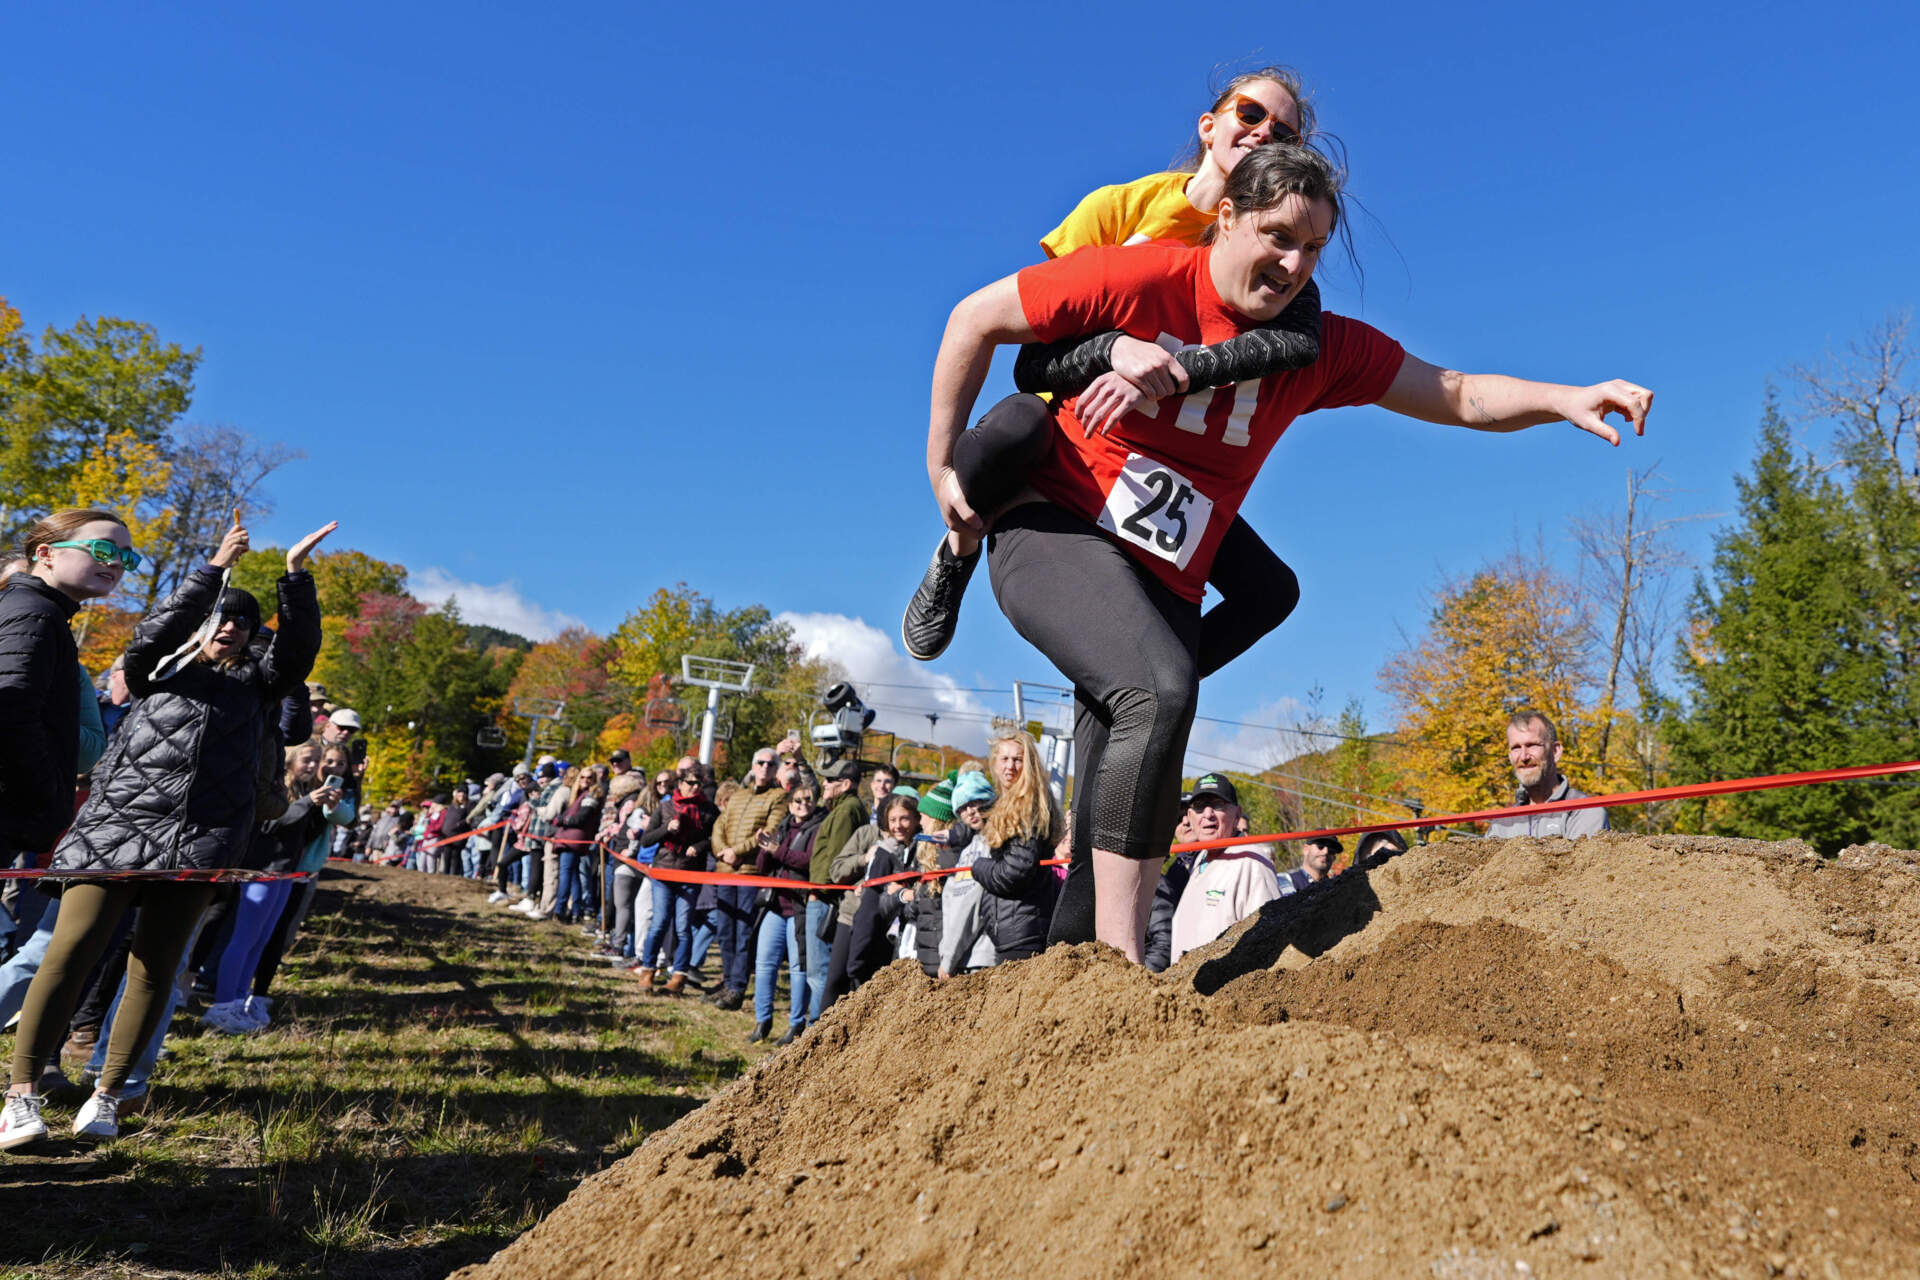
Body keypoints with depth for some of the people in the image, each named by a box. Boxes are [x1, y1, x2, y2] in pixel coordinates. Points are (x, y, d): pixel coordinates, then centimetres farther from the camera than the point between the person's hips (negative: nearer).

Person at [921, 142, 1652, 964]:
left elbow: (1458, 397, 6)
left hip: (1163, 586, 5)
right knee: (1161, 689, -32)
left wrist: (1566, 399, -13)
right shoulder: (1141, 279, -8)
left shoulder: (1319, 348, 5)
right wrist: (942, 464, -5)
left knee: (1119, 819, -1)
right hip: (1053, 533, -5)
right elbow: (976, 319, -2)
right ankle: (1120, 958, -28)